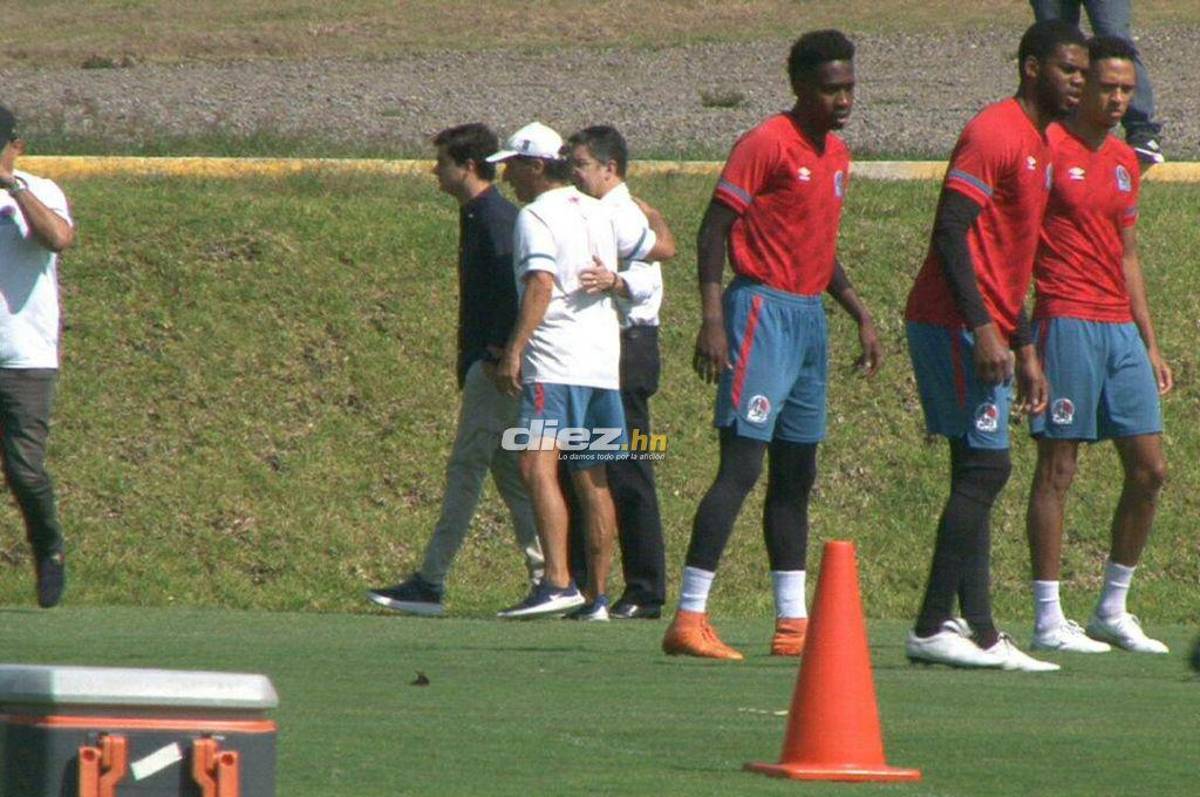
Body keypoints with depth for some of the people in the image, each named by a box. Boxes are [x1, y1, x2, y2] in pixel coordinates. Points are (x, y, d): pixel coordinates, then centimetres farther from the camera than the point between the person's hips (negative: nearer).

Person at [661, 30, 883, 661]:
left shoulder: (836, 154, 16)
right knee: (742, 465, -14)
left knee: (796, 475, 11)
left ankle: (793, 624, 15)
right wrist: (712, 319, -22)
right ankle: (688, 620, -16)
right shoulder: (766, 146, -11)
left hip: (809, 315, 9)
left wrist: (860, 315, 24)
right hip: (763, 310, -9)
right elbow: (715, 229, -14)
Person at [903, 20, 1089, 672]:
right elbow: (951, 234, -19)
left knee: (978, 476, 8)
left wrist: (1025, 349, 23)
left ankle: (978, 632, 8)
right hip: (956, 326, -10)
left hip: (985, 332, 10)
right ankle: (932, 628, -9)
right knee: (985, 467, -11)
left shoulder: (1037, 146, 19)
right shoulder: (994, 135, -12)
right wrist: (981, 329, -24)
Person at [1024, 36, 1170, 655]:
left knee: (1149, 470, 5)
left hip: (1119, 327, 8)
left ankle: (1113, 609, 16)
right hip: (1065, 320, -8)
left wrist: (1149, 343, 20)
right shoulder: (1048, 148, -7)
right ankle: (1048, 619, -1)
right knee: (1057, 470, -5)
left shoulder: (1125, 162, 16)